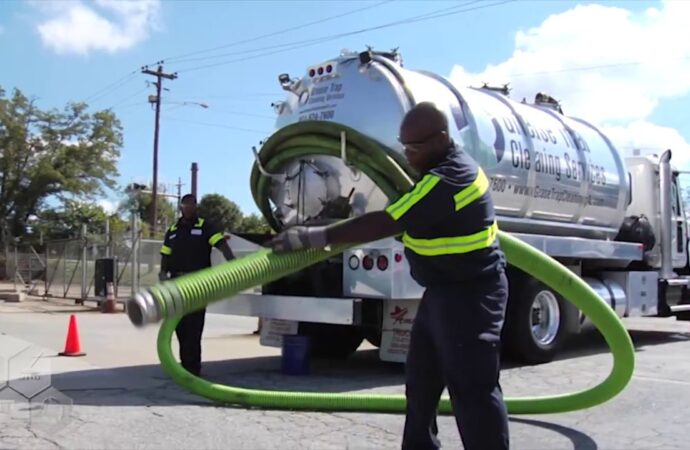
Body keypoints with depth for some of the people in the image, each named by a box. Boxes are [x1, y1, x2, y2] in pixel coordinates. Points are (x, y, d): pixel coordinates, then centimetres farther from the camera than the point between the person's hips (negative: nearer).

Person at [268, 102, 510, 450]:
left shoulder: (447, 179, -25)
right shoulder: (444, 166, 8)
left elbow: (385, 225, -28)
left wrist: (318, 236, -26)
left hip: (470, 294, -11)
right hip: (444, 290, 11)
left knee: (472, 386, -6)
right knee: (421, 379, 16)